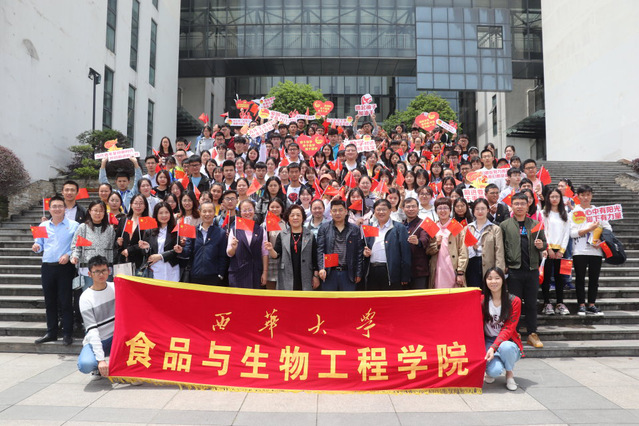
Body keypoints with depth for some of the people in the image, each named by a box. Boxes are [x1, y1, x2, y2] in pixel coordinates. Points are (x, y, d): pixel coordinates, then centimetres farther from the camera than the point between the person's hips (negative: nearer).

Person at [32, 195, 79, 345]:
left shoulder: (73, 225, 0)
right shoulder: (43, 226, 13)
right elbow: (40, 244, 16)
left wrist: (68, 255, -18)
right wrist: (37, 247, -6)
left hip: (65, 267, -4)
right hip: (47, 267, 4)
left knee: (65, 301, -2)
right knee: (49, 301, 11)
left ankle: (67, 334, 7)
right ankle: (51, 332, 23)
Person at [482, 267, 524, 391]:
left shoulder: (514, 301, -5)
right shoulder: (482, 300, 0)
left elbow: (508, 329, -11)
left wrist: (493, 347, -25)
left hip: (507, 341, 0)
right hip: (488, 341, 0)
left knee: (506, 347, -37)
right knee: (495, 370, -29)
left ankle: (509, 374, -5)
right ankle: (490, 371, 10)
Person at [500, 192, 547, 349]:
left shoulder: (535, 224, 12)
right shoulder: (505, 225, 4)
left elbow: (544, 243, 18)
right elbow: (501, 248, 1)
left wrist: (541, 245, -5)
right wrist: (503, 266, -6)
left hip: (532, 270, 2)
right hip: (514, 270, -2)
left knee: (531, 303, 8)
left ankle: (532, 334, 17)